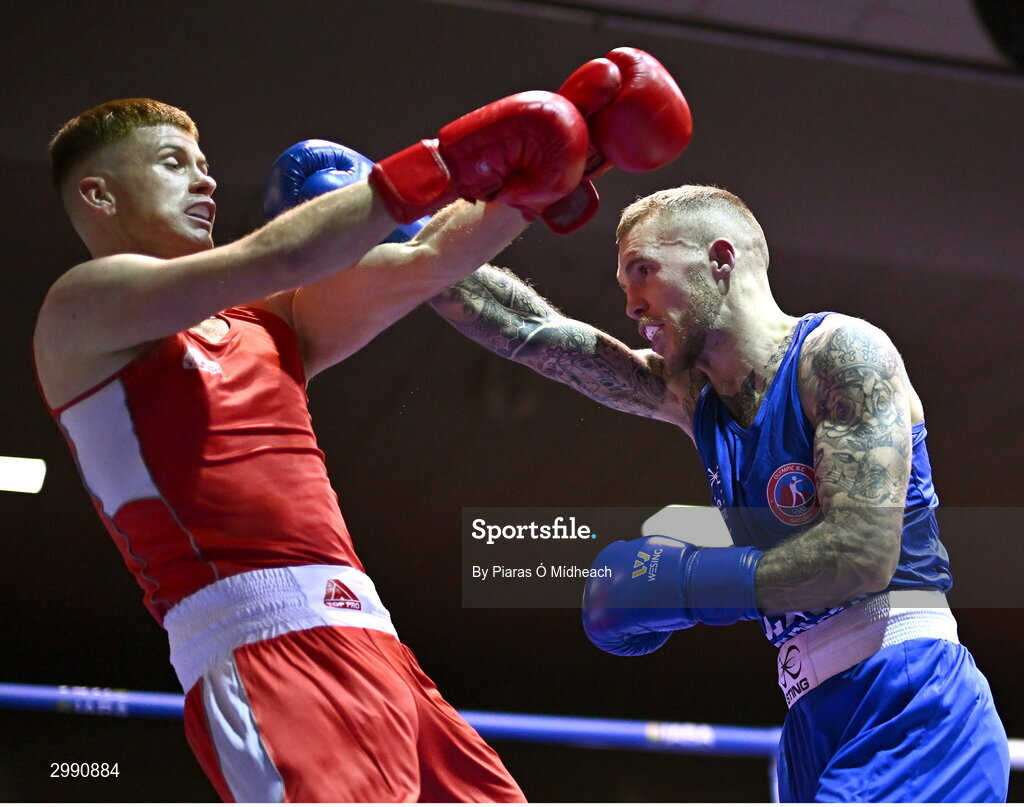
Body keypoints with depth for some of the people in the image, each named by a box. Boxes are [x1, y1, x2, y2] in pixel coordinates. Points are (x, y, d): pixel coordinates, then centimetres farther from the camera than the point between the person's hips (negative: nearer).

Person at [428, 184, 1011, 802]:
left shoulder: (841, 352, -7)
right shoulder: (690, 396, 15)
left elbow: (862, 555, -17)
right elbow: (526, 331, 16)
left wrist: (682, 580, -12)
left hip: (907, 710, -8)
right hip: (816, 723, 8)